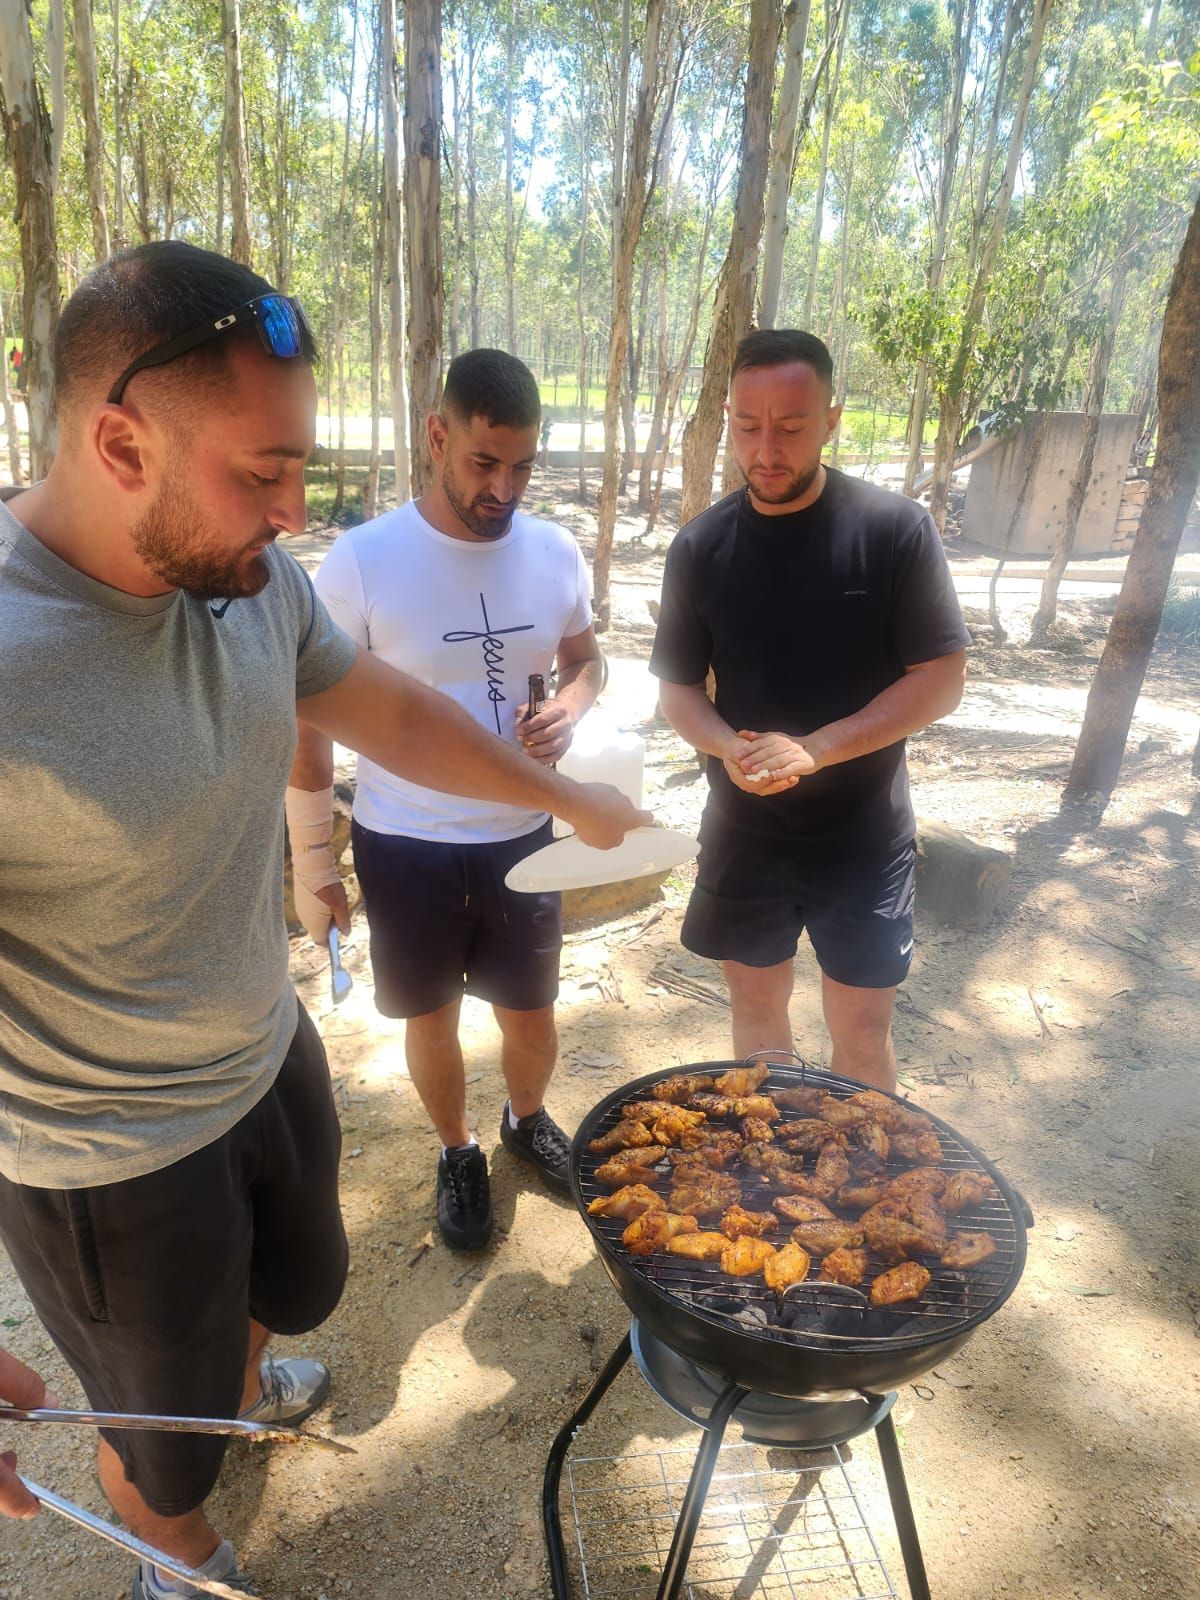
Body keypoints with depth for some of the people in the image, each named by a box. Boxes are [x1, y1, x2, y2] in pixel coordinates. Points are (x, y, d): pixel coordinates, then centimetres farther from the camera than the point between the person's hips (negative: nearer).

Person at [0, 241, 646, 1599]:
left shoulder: (254, 580, -12)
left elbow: (392, 716, 4)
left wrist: (568, 798, 13)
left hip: (270, 1059, 6)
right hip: (112, 1158, -6)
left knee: (296, 1287, 34)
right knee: (163, 1433, 23)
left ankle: (238, 1378, 70)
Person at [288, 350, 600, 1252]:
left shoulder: (557, 553, -6)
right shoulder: (362, 562, -17)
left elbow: (585, 659, 12)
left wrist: (569, 711, -12)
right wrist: (311, 859, -5)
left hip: (522, 837, 3)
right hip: (404, 847, -2)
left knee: (532, 1016, 18)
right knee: (432, 1019, 17)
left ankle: (528, 1121, 50)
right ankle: (458, 1153, 44)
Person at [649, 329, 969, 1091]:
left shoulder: (895, 528, -11)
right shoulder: (700, 547, -3)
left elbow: (941, 680, -11)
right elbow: (678, 687, 4)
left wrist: (814, 749, -22)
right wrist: (731, 748, -17)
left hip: (863, 835, -2)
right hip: (743, 829, 3)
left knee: (862, 1032, 9)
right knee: (757, 1008, 17)